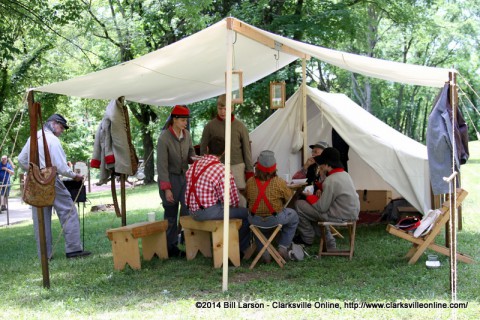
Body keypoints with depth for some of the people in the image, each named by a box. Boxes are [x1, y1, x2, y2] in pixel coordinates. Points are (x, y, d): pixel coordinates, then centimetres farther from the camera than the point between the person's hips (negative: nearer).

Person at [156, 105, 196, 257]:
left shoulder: (187, 135, 1)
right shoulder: (164, 138, -16)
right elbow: (162, 165, -15)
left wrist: (193, 158, -8)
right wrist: (166, 189, -17)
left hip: (184, 176, 5)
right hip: (169, 178, -5)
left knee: (189, 208, -8)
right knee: (171, 214, 1)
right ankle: (171, 247, 12)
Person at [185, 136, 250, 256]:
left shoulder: (194, 166, 6)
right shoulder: (222, 170, -16)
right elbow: (230, 200, -16)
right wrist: (233, 205, 9)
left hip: (193, 212, 8)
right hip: (210, 212, -8)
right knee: (246, 214, 5)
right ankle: (239, 250, 18)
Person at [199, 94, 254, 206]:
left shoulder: (240, 126, 4)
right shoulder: (210, 126, 4)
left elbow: (246, 149, 8)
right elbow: (203, 149, 9)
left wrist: (249, 171, 6)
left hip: (237, 166, 0)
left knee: (240, 198, -2)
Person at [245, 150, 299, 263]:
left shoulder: (250, 182, -11)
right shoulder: (279, 182, -18)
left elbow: (248, 199, 4)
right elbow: (289, 197, -4)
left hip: (255, 220, 2)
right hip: (275, 219, -2)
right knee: (293, 216, 28)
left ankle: (264, 253, 34)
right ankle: (283, 247, 23)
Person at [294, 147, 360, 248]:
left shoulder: (330, 181, -21)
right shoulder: (345, 174, 7)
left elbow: (322, 208, -18)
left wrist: (310, 196, -2)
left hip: (341, 216, -9)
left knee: (299, 205, -2)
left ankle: (307, 239, 14)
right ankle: (329, 243, 27)